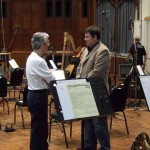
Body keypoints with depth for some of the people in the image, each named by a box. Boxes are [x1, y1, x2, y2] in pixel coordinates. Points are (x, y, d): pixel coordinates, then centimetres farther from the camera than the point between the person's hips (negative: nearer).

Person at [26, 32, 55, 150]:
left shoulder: (32, 58, 10)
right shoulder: (38, 61, -23)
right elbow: (51, 79, -19)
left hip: (36, 94, 10)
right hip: (38, 96, -10)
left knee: (41, 124, 19)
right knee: (38, 126, 0)